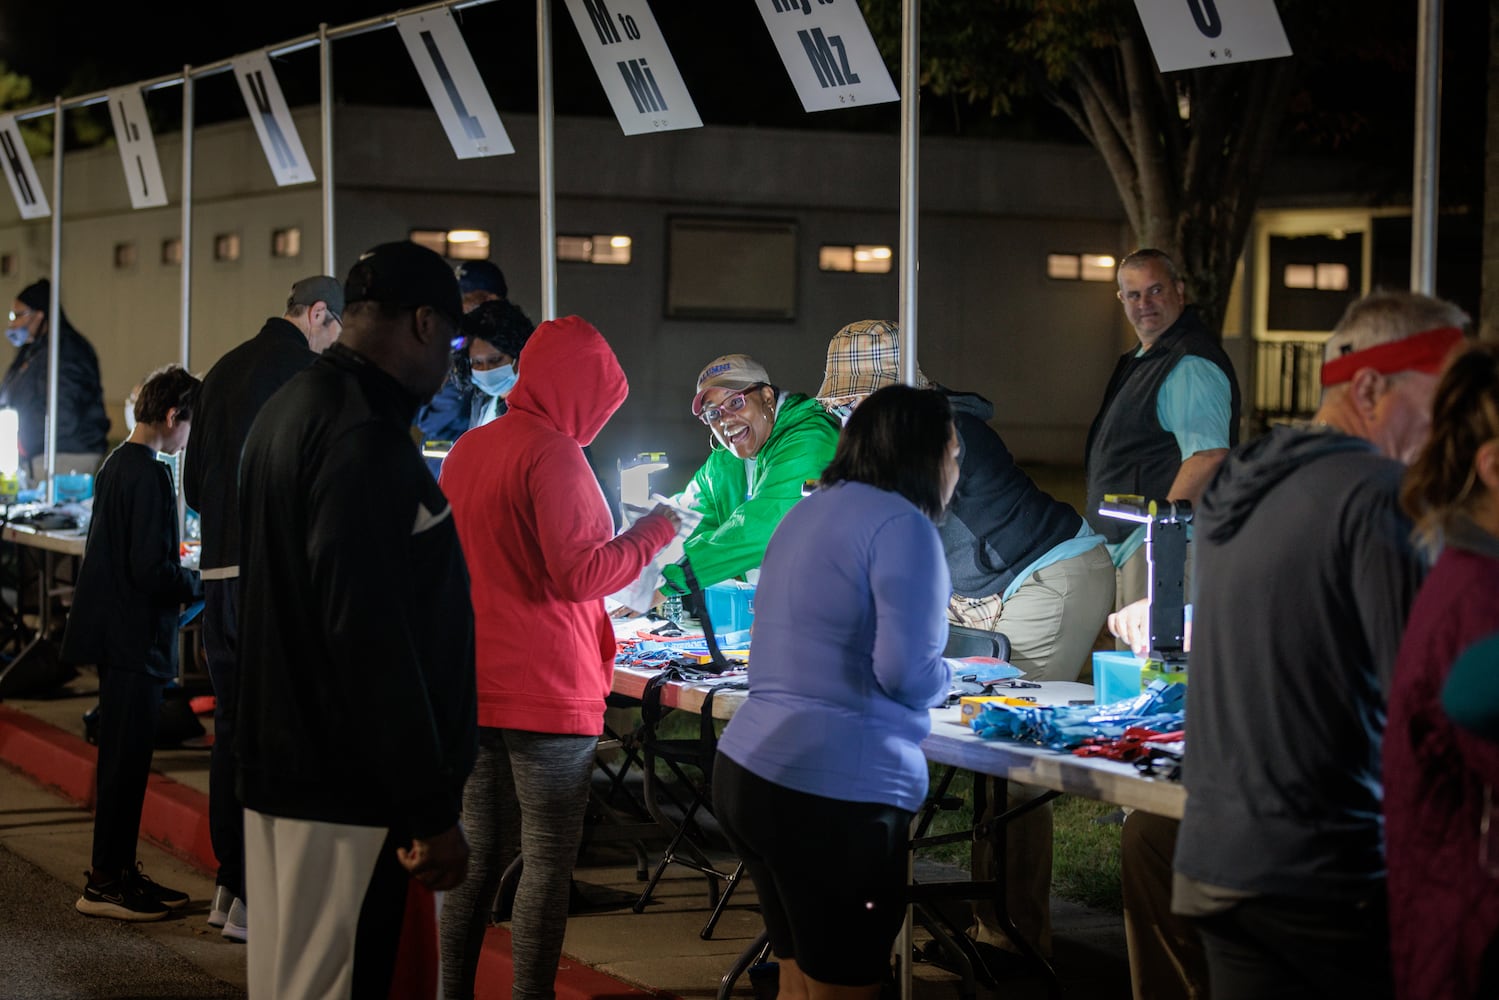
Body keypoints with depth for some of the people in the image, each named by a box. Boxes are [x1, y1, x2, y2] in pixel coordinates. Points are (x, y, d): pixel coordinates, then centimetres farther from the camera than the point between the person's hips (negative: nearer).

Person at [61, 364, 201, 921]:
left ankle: (117, 870, 24)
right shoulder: (149, 475, -19)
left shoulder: (116, 464, 11)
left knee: (123, 759, 16)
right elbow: (152, 570, -23)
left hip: (116, 636, 10)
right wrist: (197, 584, -7)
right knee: (127, 760, -3)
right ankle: (106, 884, 3)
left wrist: (178, 577, 15)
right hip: (136, 640, -10)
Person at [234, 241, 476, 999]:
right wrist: (430, 809, -21)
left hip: (281, 770, 11)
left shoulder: (288, 411, 14)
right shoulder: (366, 437, -19)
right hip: (349, 797, -11)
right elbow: (370, 637, -24)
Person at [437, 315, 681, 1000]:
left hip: (471, 685, 8)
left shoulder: (466, 450, 11)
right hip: (546, 689, -8)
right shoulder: (553, 455, -15)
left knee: (479, 854, 14)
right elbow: (580, 575, -19)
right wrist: (651, 534, -7)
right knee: (547, 865, 0)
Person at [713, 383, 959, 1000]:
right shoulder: (901, 524, -11)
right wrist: (946, 677, 2)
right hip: (834, 790, -9)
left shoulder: (806, 514, 17)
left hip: (746, 769, 9)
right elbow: (906, 672, -19)